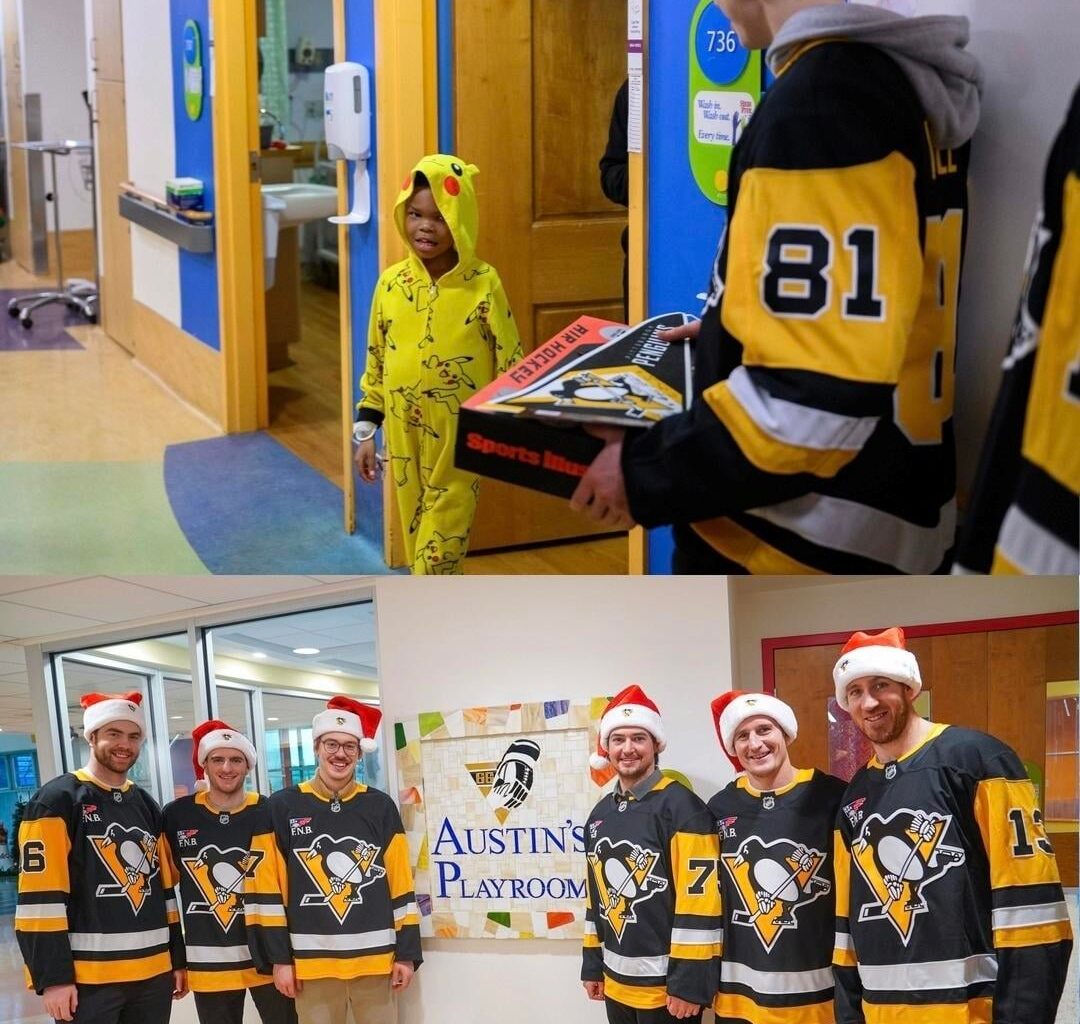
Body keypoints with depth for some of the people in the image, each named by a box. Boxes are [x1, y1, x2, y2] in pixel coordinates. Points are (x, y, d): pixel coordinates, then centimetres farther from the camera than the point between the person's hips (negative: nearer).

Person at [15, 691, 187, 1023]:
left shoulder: (147, 806, 15)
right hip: (87, 977, -6)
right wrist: (53, 976, -18)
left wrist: (178, 959, 16)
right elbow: (41, 898, -13)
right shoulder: (57, 800, -6)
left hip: (154, 972, 6)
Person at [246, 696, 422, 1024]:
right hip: (312, 961, -1)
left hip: (376, 958, 1)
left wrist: (406, 953, 1)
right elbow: (267, 888, 1)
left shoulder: (380, 806, 6)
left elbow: (401, 884, 6)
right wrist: (279, 958, -3)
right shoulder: (283, 807, 2)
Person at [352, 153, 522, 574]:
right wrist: (365, 432, 8)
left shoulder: (484, 284, -9)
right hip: (405, 435, 4)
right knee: (418, 543, 12)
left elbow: (510, 363, -4)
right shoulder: (391, 283, 1)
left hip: (461, 439, -4)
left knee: (440, 551, -3)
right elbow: (376, 364, 9)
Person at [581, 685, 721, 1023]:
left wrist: (689, 982, -19)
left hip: (666, 985, -7)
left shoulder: (681, 806, -12)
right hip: (617, 983, 7)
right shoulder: (600, 814, 11)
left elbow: (699, 898, -17)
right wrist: (592, 965, 18)